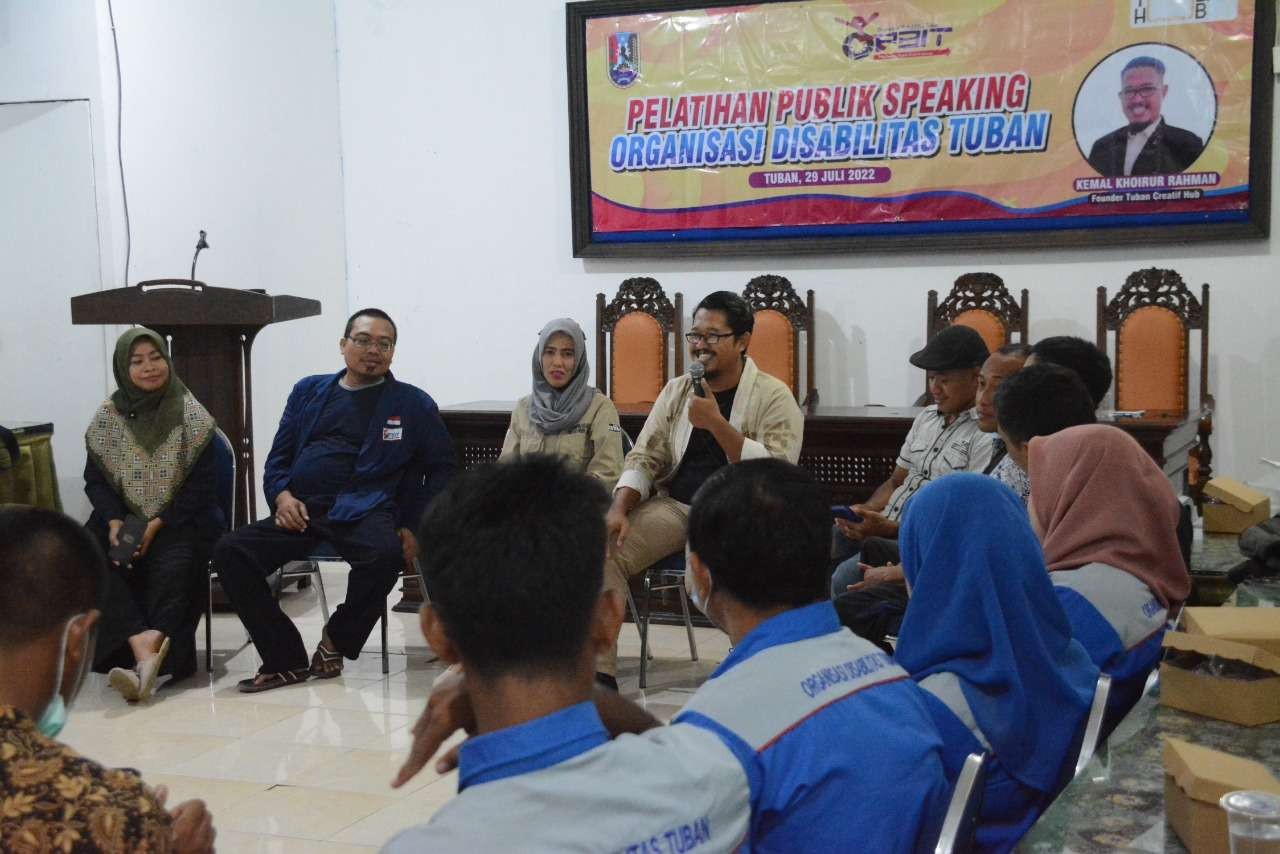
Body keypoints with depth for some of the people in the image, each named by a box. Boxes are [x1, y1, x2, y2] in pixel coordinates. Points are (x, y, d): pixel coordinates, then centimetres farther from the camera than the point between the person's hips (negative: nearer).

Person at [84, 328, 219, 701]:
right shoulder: (107, 417, 5)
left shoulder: (189, 415, -3)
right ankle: (146, 647, -40)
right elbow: (94, 478, 4)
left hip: (178, 521, -2)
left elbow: (200, 483, -6)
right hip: (122, 520, 2)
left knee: (172, 568, -33)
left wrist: (158, 524, -17)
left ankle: (143, 659, -37)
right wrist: (114, 521, -15)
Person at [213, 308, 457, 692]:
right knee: (230, 551, -20)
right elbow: (278, 457, 22)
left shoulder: (413, 404, 11)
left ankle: (336, 640, -8)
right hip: (302, 512, 3)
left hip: (363, 513, -3)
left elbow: (442, 468, 13)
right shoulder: (309, 391, 20)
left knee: (385, 553, -37)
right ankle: (286, 659, -10)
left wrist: (416, 527, 0)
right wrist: (282, 495, 0)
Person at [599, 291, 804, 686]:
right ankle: (599, 672, -15)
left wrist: (716, 424, -19)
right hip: (674, 504, 5)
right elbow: (643, 458, 11)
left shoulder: (774, 397, -2)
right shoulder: (676, 391, 14)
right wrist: (618, 509, -7)